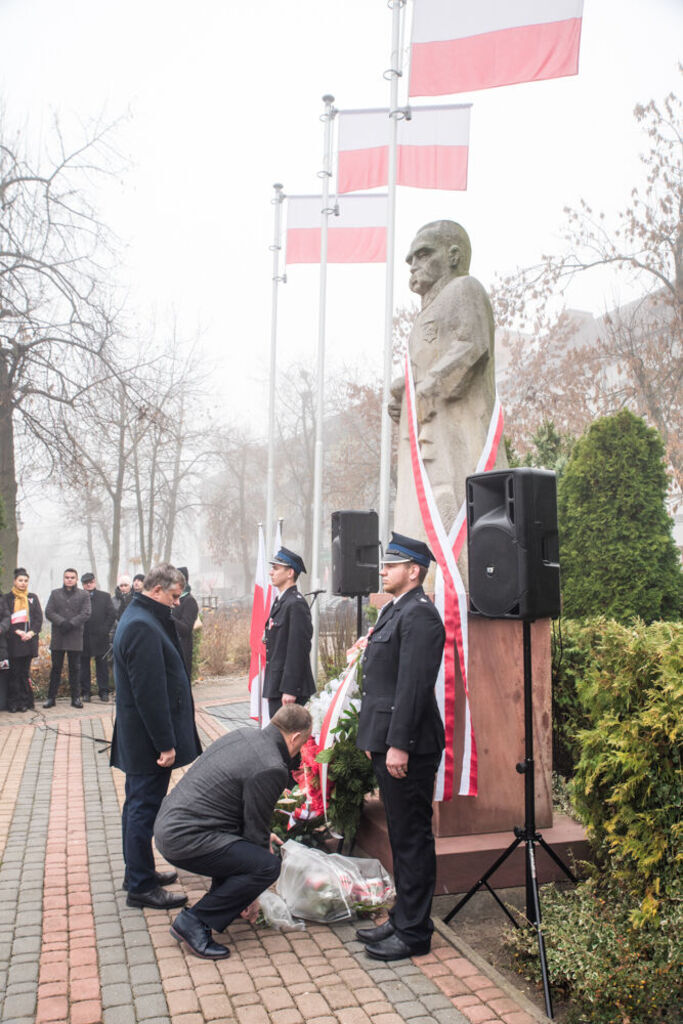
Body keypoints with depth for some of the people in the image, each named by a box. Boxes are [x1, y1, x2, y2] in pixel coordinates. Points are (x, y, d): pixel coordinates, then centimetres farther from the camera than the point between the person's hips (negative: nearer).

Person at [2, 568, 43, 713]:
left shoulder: (33, 598, 14)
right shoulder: (7, 598, 7)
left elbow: (39, 617, 8)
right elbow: (5, 617, -2)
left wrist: (32, 632, -7)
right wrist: (17, 631, -14)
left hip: (29, 639, 2)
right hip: (13, 641, -2)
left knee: (25, 672, 4)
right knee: (15, 672, -4)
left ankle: (25, 702, 7)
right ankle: (13, 703, 1)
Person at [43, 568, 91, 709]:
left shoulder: (83, 595, 6)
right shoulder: (55, 594, 11)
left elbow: (86, 614, -5)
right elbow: (48, 612, 0)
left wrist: (71, 623, -18)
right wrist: (62, 622, -16)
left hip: (75, 638, -1)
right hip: (57, 638, 1)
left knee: (75, 668, 5)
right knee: (56, 668, 7)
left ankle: (76, 697, 11)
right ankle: (51, 697, 14)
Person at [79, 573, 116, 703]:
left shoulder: (105, 596, 7)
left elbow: (112, 614, 3)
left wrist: (105, 630, -4)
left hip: (100, 637, 1)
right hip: (83, 637, -1)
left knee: (102, 665, 5)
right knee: (84, 666, 6)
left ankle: (104, 691, 10)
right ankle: (85, 692, 13)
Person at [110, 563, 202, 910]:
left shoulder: (138, 619, 12)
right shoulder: (142, 627, -23)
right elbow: (150, 692, -26)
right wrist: (165, 744, -22)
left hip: (137, 738, 11)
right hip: (147, 738, -11)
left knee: (139, 806, 20)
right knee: (144, 809, 0)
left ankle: (139, 873, 34)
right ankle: (141, 887, 11)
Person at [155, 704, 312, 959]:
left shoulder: (242, 735, 10)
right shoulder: (272, 769, -16)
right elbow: (255, 827, -7)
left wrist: (261, 836, 31)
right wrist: (252, 898, 6)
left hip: (167, 821, 10)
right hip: (184, 840, -10)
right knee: (269, 865, -14)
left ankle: (223, 899, 27)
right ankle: (194, 921, -6)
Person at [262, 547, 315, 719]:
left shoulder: (296, 604, -16)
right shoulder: (280, 602, 16)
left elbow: (299, 649, -21)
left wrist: (289, 690, -22)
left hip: (288, 688, -10)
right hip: (276, 688, 10)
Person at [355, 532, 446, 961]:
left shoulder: (419, 614, -17)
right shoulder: (395, 610, 15)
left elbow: (413, 684, -22)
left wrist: (398, 744, -23)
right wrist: (374, 738, 19)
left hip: (407, 746, -10)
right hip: (389, 741, 10)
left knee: (412, 838, 2)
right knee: (402, 836, 19)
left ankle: (414, 933, 15)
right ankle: (403, 918, 32)